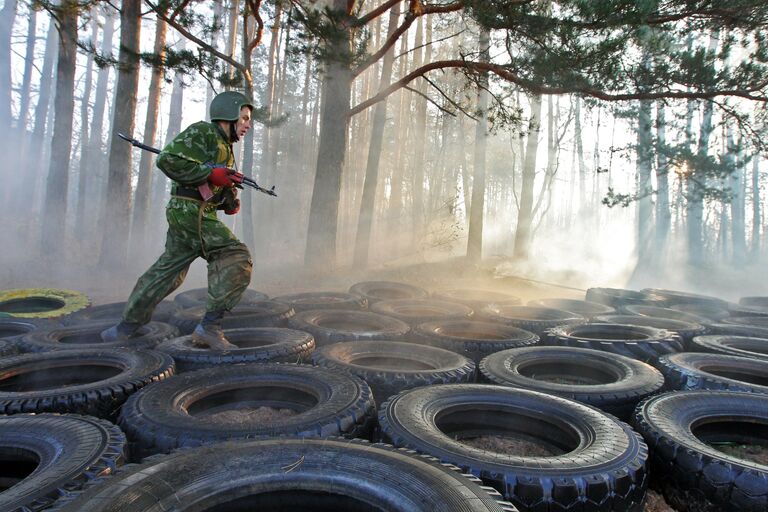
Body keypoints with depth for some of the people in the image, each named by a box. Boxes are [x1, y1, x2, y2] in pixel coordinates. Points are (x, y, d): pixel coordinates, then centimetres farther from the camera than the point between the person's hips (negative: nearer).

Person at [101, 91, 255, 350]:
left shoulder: (225, 146, 22)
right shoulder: (202, 132, -6)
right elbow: (167, 159, -16)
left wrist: (230, 200, 8)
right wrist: (211, 173, -18)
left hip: (184, 213, 10)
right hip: (190, 210, -10)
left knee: (168, 270, 16)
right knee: (237, 258, -17)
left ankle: (127, 325, 27)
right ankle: (209, 326, -16)